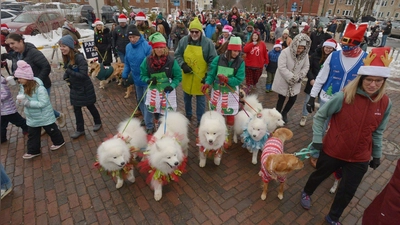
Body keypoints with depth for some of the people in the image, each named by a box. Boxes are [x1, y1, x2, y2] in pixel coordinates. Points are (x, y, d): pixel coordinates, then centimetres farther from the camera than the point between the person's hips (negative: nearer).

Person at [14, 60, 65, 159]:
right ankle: (33, 151, 31)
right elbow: (20, 99, 8)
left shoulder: (39, 88, -27)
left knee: (52, 130, 15)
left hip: (45, 117, -7)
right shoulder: (22, 87, -2)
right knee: (32, 134, 17)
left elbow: (43, 103, -29)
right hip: (32, 118, 7)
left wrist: (27, 102, -32)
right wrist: (19, 101, -16)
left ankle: (59, 141, 38)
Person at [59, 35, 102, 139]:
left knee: (90, 106, 12)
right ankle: (80, 130, 26)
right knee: (76, 109, 13)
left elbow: (83, 74, -26)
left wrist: (69, 72, -27)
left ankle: (98, 122, 36)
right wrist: (66, 77, -7)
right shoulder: (66, 58, 0)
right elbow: (68, 71, 13)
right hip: (74, 88, 7)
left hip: (85, 88, -7)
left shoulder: (79, 57, -23)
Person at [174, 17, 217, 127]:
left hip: (201, 77, -3)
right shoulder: (183, 40, -4)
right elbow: (177, 55, 3)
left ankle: (200, 120, 25)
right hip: (187, 76, 3)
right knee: (187, 97, 20)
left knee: (200, 100, 8)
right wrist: (183, 65, -14)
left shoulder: (208, 43, -12)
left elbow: (213, 60, -8)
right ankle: (188, 115, 44)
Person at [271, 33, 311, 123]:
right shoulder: (285, 52, -19)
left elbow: (306, 67, 2)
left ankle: (284, 113, 36)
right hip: (283, 81, -4)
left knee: (293, 99, 10)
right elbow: (282, 67, -25)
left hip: (295, 83, 5)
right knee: (281, 99, 7)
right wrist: (293, 77, -24)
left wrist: (299, 77, -14)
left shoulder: (305, 54, -5)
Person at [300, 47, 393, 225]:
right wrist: (317, 139, -16)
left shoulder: (385, 103, -7)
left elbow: (377, 132, 5)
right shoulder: (343, 97, -20)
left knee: (348, 191, 16)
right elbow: (320, 116, -11)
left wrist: (376, 155, 13)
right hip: (332, 151, -3)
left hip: (360, 158, 4)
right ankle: (306, 193, 52)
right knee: (319, 175, 20)